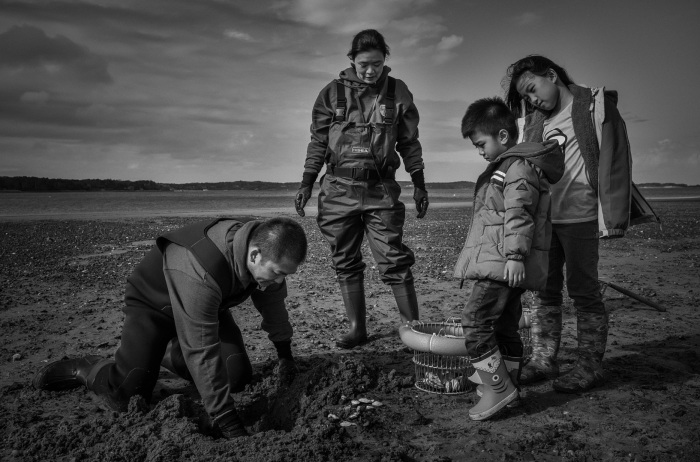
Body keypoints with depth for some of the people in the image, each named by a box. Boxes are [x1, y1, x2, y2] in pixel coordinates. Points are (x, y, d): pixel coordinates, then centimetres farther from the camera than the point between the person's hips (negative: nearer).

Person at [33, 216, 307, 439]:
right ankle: (86, 370, 15)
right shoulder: (200, 274, -45)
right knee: (129, 396, -17)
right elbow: (203, 353, -41)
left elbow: (272, 302, -2)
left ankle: (173, 354, 20)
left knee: (238, 377, -5)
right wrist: (229, 425, -36)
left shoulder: (266, 246, -22)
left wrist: (285, 355, 9)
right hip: (153, 301, -6)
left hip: (208, 304, 7)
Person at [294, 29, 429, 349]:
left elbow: (409, 143, 9)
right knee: (345, 263, 6)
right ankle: (357, 329, 18)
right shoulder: (332, 93, 5)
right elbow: (318, 142, 8)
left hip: (381, 190, -1)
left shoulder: (398, 92, 5)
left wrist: (419, 185, 6)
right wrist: (306, 184, 3)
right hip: (339, 189, 2)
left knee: (394, 262, -6)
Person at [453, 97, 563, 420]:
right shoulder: (503, 168, 22)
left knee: (475, 320, -14)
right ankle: (506, 384, 27)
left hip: (503, 264, -11)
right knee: (504, 326, 16)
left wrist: (515, 255, -27)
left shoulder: (520, 167, -11)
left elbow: (519, 214, -21)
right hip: (498, 264, 11)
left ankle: (497, 387, -7)